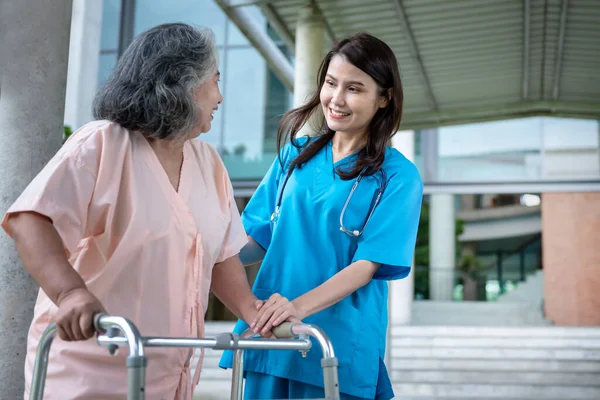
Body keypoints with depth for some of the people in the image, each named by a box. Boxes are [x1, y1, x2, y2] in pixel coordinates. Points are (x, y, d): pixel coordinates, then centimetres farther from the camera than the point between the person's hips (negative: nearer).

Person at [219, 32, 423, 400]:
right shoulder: (296, 154, 9)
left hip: (339, 346, -4)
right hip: (268, 334, 4)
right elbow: (258, 237, 11)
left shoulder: (397, 176, -6)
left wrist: (300, 306, -29)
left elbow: (368, 265, -14)